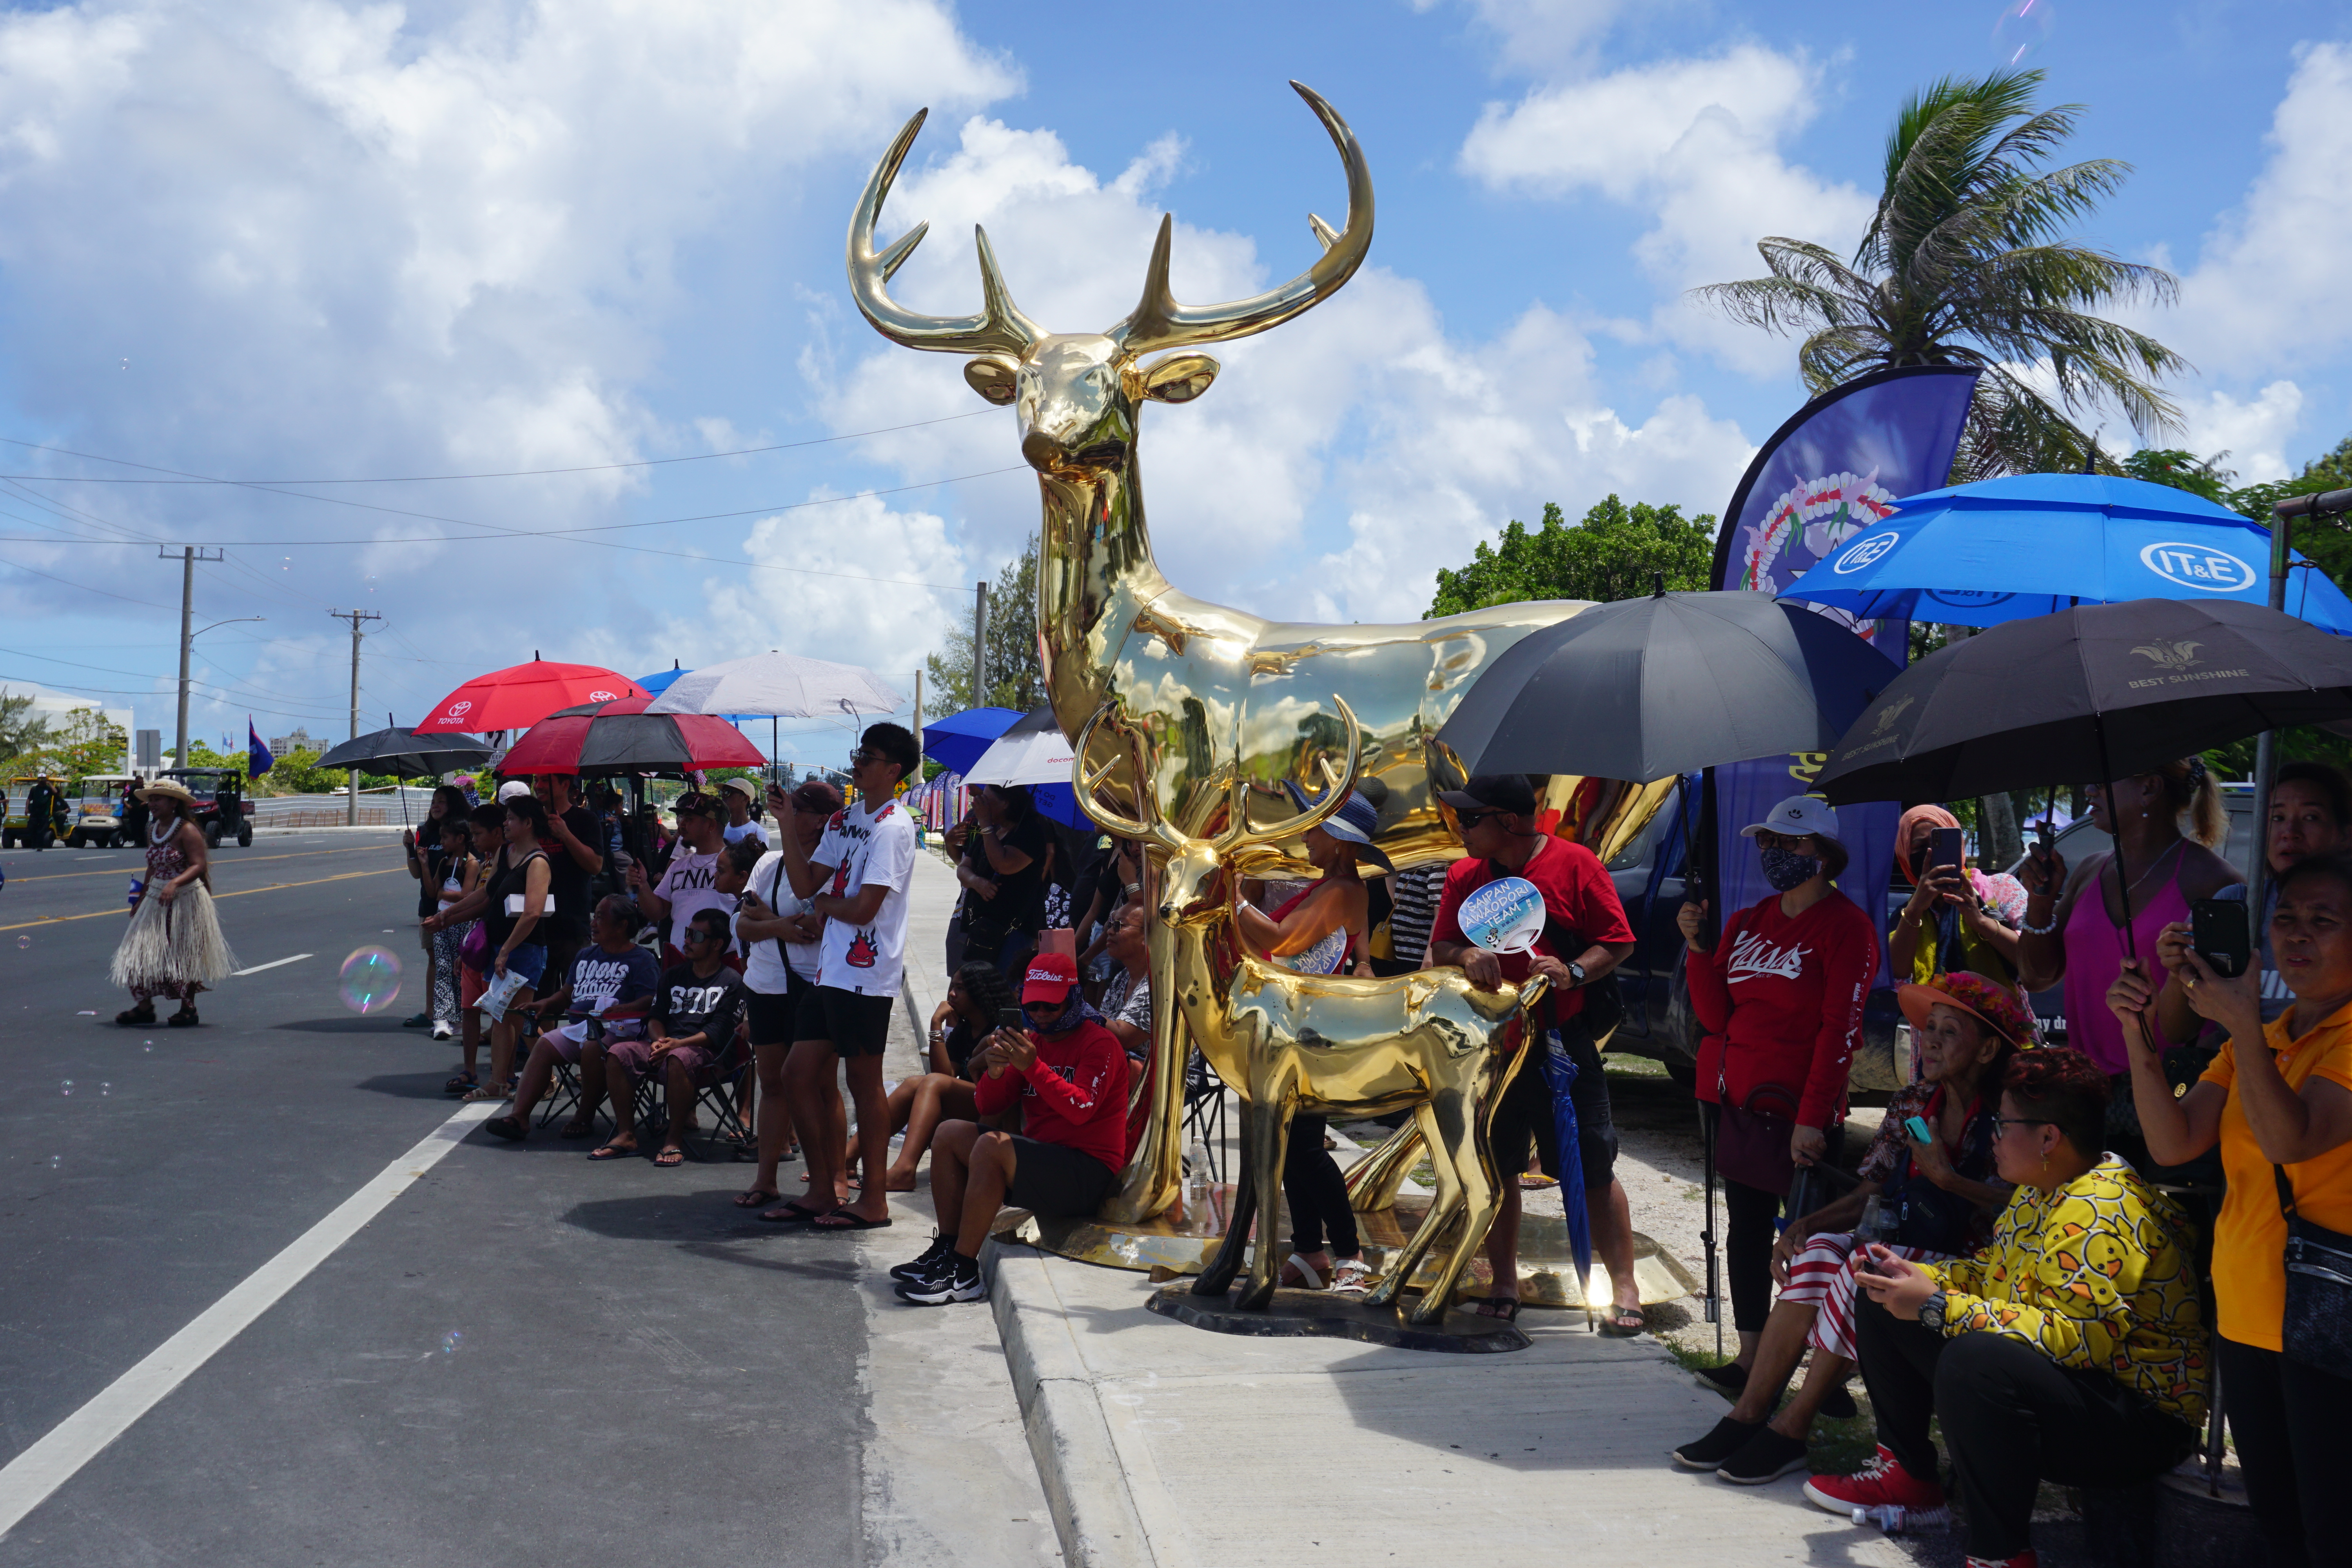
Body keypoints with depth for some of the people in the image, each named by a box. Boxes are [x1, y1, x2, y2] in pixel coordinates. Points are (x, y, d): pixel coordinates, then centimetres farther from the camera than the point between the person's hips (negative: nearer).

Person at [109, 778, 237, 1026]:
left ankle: (188, 1010, 13)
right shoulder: (152, 830, 9)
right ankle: (144, 1008, 7)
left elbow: (199, 866, -21)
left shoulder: (186, 830, -14)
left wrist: (174, 884, -35)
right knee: (142, 950, 1)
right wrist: (142, 898, 21)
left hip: (186, 899, -7)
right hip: (156, 899, 7)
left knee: (184, 955, 2)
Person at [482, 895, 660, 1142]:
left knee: (592, 1048, -36)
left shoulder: (641, 960, 2)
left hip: (616, 1029, -7)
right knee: (543, 1046, -18)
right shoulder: (586, 955, 25)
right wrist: (546, 1004, 9)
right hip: (576, 1025, 7)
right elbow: (567, 994, 29)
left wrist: (619, 1010, -25)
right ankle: (519, 1116, -25)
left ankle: (585, 1117, -18)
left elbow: (650, 1002, -11)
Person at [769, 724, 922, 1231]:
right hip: (831, 970, 9)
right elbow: (804, 885, 8)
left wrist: (823, 902, -1)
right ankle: (823, 1190, 19)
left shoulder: (892, 827, -12)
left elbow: (863, 908, -19)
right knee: (800, 1074, 10)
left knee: (864, 1083, -1)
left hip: (865, 975, -9)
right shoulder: (844, 819, 15)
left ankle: (873, 1202, 8)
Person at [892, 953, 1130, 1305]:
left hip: (1088, 1174, -9)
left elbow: (1081, 1110, -23)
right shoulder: (1031, 1041, 14)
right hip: (1040, 1155, 9)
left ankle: (963, 1275, -27)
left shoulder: (1099, 1044, -8)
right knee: (949, 1134, 2)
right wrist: (994, 1072, -13)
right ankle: (946, 1250, -3)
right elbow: (986, 1107, 9)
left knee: (991, 1146, -29)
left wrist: (1033, 1067, -30)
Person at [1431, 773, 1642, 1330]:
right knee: (1495, 1169, 9)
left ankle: (1624, 1289, 8)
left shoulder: (1575, 864, -4)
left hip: (1563, 1041, -4)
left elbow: (1618, 941, -2)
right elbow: (1439, 949, 10)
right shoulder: (1464, 875, 9)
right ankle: (1504, 1286, 23)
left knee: (1593, 1171, -2)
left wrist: (1574, 971, -20)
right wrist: (1465, 955, -12)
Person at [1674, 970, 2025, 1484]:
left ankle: (1790, 1431, -22)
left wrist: (1947, 1177, -26)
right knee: (1818, 1253, -21)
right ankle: (1748, 1416, -22)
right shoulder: (1911, 1104, 9)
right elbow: (1867, 1196, 9)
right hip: (1899, 1251, 6)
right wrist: (1806, 1224, -7)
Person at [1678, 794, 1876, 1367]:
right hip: (1733, 1101, 7)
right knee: (1745, 1227, 11)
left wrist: (1813, 1118, -18)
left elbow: (1840, 1030, -12)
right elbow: (1715, 1017, 7)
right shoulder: (1747, 922, 12)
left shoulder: (1846, 926, -6)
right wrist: (1699, 948, -6)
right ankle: (1750, 1357, 20)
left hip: (1799, 1107, -7)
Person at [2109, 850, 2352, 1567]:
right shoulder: (2252, 1040, 13)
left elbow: (2291, 1139, -23)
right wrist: (2139, 1034, -10)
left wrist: (2243, 1025, -27)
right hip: (2245, 1316, 7)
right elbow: (2173, 1143, 1)